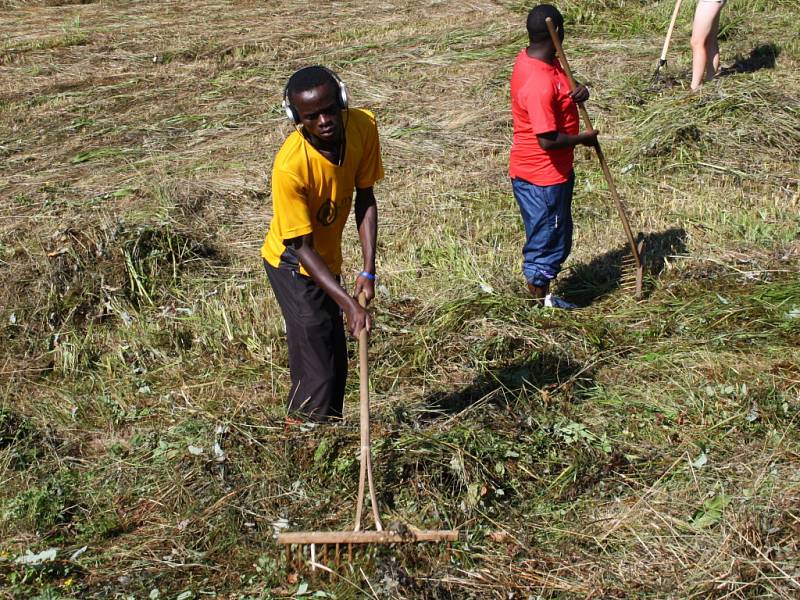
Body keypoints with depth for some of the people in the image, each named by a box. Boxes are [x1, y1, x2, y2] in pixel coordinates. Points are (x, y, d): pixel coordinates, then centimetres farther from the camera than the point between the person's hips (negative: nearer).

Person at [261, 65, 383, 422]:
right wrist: (349, 304, -33)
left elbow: (365, 198, -7)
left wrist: (368, 270, -14)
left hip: (327, 259, 7)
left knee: (335, 364, 17)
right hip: (293, 264, -6)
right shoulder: (289, 166, -34)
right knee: (319, 369, -10)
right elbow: (301, 247, -28)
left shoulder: (363, 126, -18)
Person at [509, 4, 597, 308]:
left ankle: (542, 298, 36)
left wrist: (577, 93, -7)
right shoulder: (539, 83, -30)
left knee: (556, 238, 22)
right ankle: (540, 306, 23)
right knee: (547, 242, 6)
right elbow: (548, 140, -29)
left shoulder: (533, 58, 1)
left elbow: (560, 94, 16)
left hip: (554, 170, 10)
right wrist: (583, 138, -13)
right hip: (542, 177, -10)